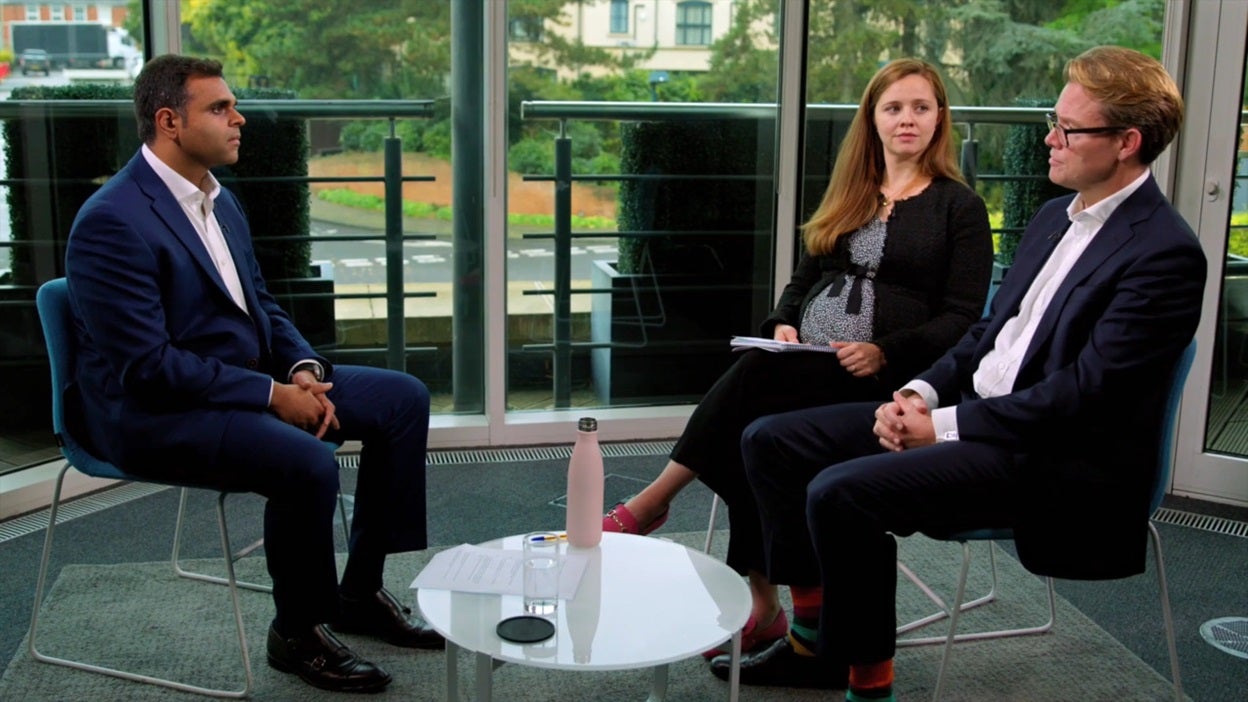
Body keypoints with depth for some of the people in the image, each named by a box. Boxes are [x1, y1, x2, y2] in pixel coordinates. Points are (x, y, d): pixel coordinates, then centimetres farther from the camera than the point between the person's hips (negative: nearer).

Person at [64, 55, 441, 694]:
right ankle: (298, 633, -5)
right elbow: (147, 366, -23)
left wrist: (303, 369, -4)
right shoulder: (113, 222, -19)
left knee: (403, 399, 1)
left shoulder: (218, 198, 9)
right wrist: (273, 395, -21)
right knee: (307, 463, -33)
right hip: (154, 412, -9)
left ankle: (361, 592, 10)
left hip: (248, 377, 10)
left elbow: (261, 303, 17)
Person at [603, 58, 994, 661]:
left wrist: (885, 352, -17)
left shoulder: (960, 207, 4)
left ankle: (653, 501, -17)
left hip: (882, 378, -5)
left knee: (753, 379, -30)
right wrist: (783, 324, -1)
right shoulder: (849, 195, 21)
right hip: (804, 363, 5)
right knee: (750, 433, -29)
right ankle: (760, 607, -23)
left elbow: (963, 317, -3)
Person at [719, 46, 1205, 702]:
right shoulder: (1055, 216, 14)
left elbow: (1082, 394, -19)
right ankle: (815, 630, 10)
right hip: (970, 409, 9)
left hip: (1052, 459, -9)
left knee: (842, 493, -28)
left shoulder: (1165, 253, -15)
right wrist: (920, 393, 0)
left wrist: (945, 425, -16)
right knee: (771, 441, 1)